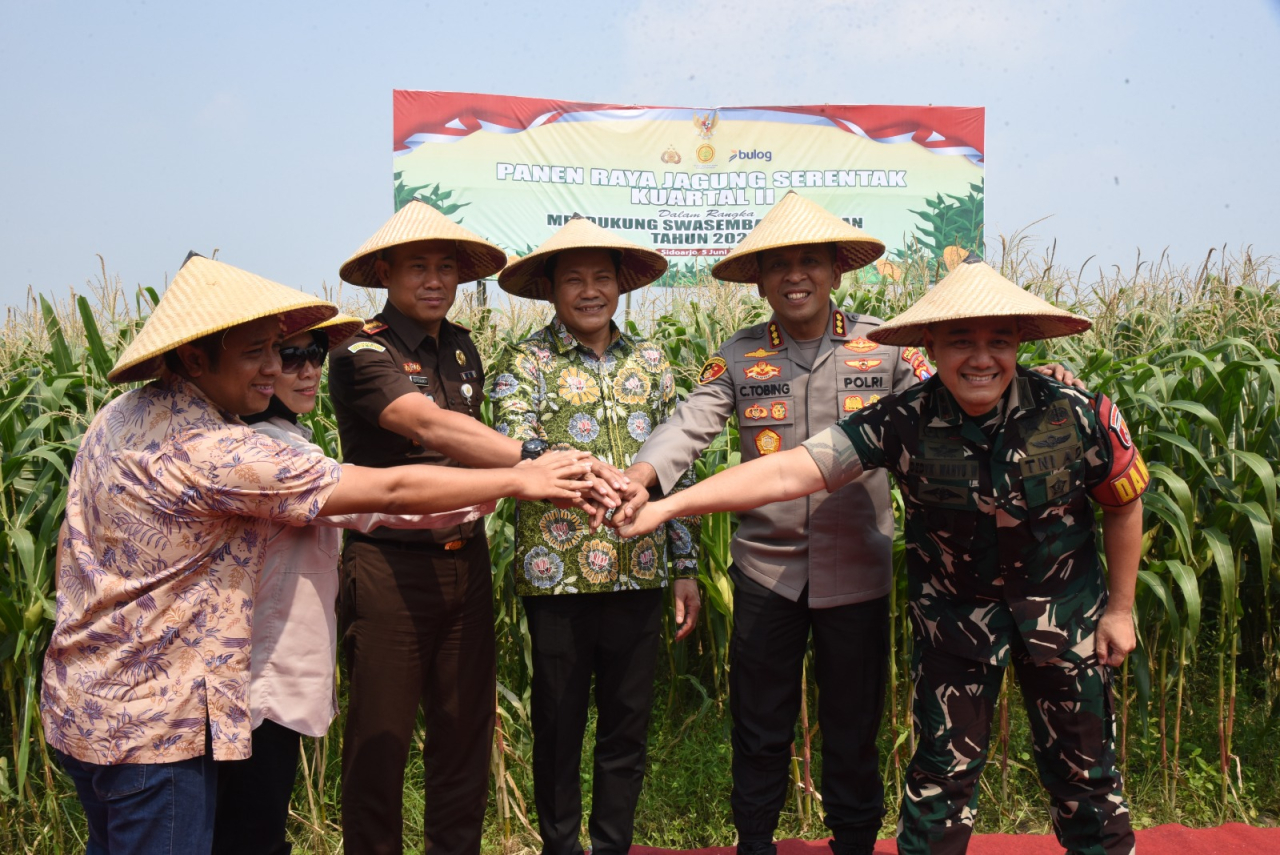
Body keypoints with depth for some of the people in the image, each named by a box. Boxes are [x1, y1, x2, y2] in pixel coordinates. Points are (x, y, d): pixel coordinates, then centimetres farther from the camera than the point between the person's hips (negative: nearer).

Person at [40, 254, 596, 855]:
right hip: (147, 725, -10)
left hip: (79, 704, 10)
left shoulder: (121, 416, 3)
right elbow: (390, 491, -26)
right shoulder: (211, 452, -27)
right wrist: (520, 480, -17)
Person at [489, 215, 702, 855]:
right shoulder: (524, 362, 0)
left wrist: (686, 566, 9)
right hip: (557, 574, -3)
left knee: (628, 724, 12)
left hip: (639, 573, 3)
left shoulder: (649, 361, 10)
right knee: (559, 724, 10)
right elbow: (515, 448, -17)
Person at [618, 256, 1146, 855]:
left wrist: (1120, 608, 3)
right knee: (945, 766, 7)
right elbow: (787, 471, -29)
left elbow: (1124, 505, -2)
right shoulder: (904, 424, -22)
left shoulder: (1078, 416, -20)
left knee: (1083, 766, 14)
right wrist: (667, 505, -36)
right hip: (953, 609, -1)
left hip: (1062, 605, 1)